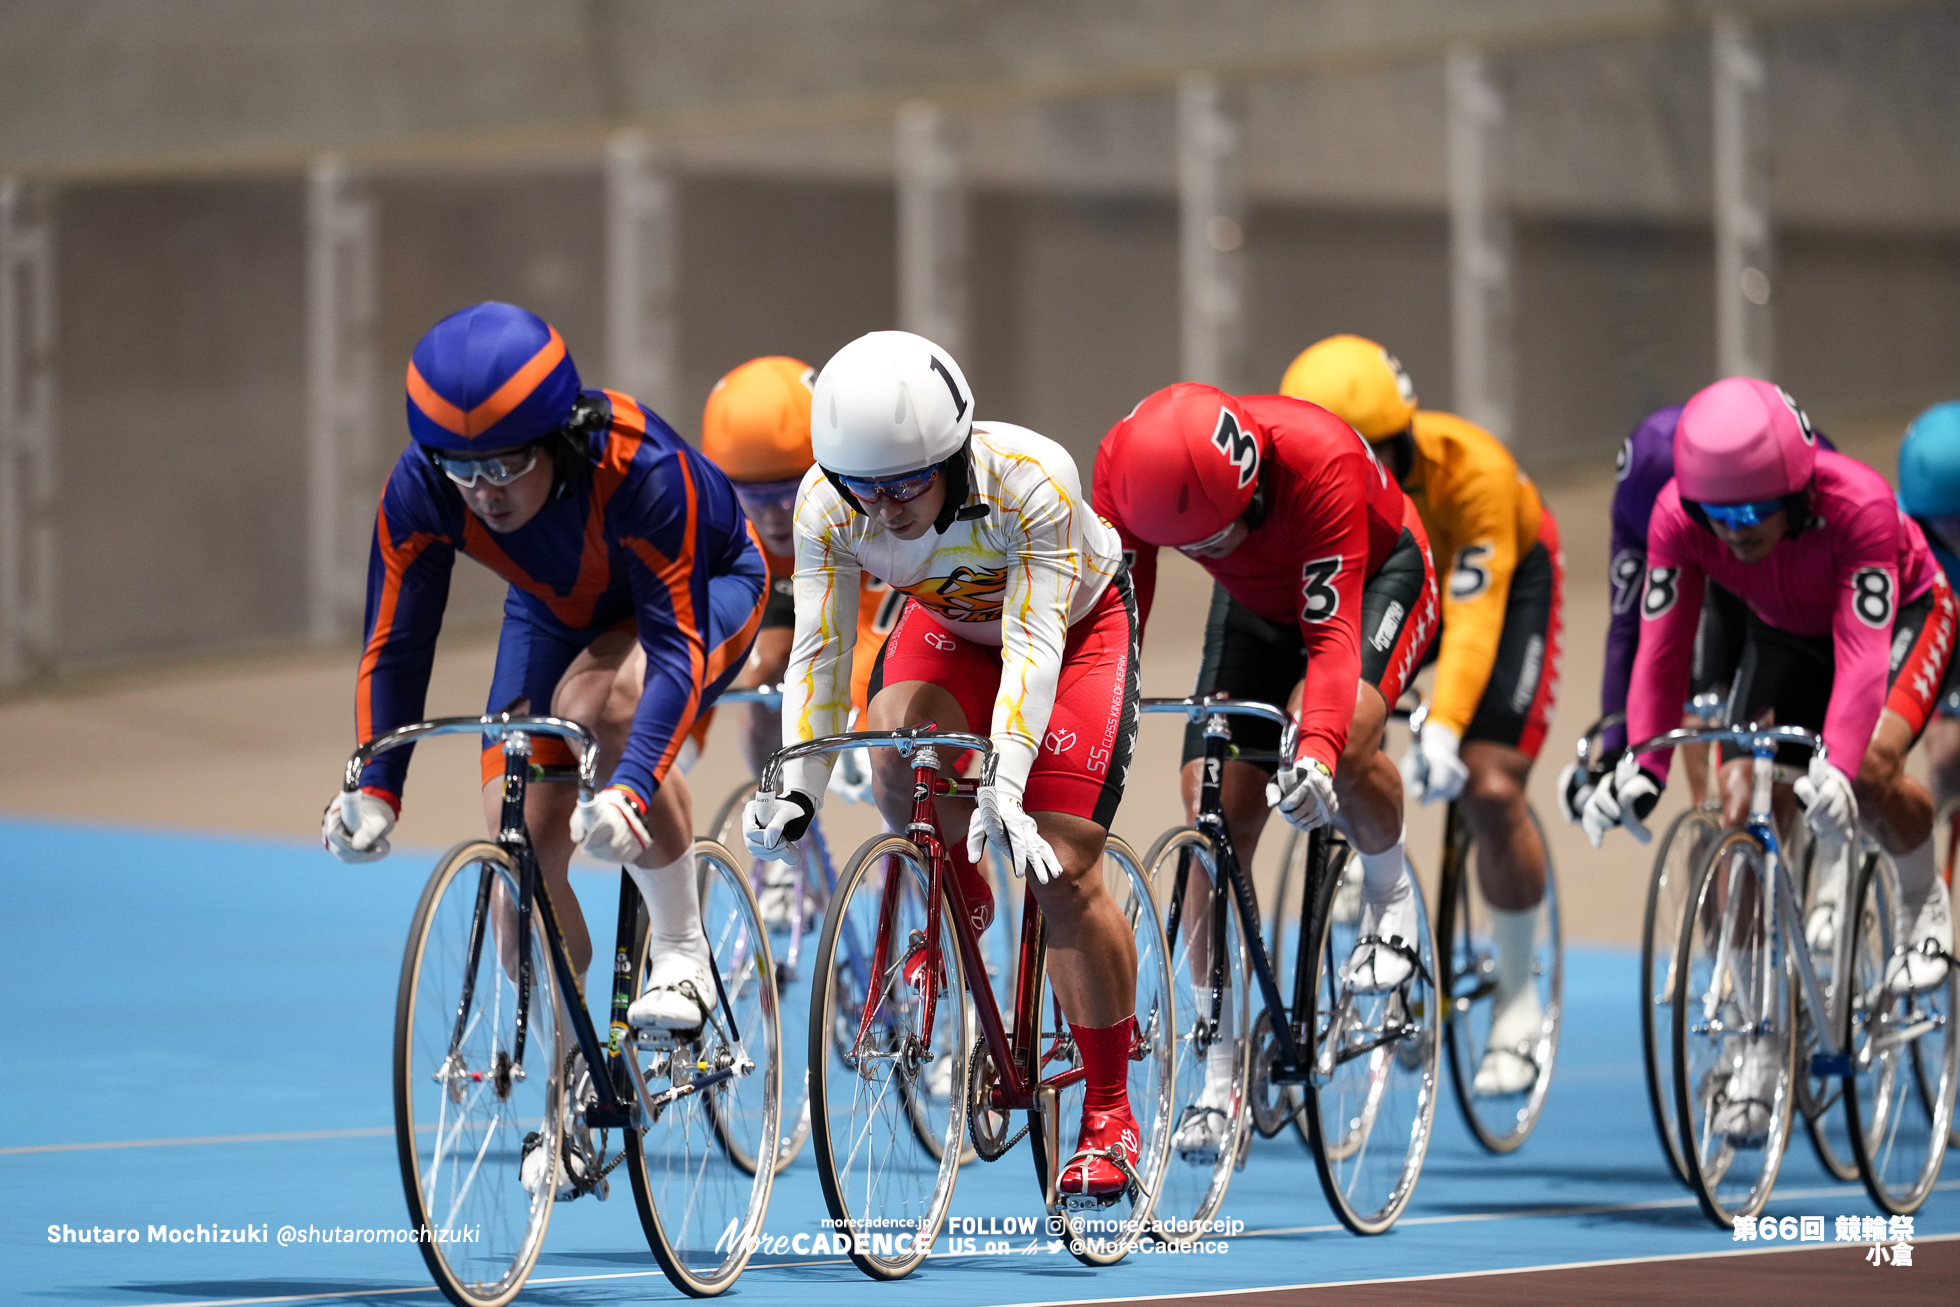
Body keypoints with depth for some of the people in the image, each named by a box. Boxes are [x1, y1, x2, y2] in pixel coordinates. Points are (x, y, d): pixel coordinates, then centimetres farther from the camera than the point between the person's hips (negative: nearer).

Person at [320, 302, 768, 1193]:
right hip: (556, 612, 5)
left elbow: (678, 651, -40)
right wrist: (374, 788, -33)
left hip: (704, 593, -5)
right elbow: (395, 648, -20)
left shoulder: (640, 471, -41)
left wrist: (630, 789, -53)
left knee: (592, 701, -36)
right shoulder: (421, 490, -29)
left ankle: (683, 952, -18)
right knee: (520, 841, -8)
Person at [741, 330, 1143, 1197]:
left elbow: (1034, 644, -43)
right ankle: (956, 902, 4)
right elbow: (817, 652, -27)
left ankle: (1109, 1110, 1)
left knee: (1062, 874, -13)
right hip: (948, 623, 3)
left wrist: (1005, 787, -55)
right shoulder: (827, 505, -28)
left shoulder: (1031, 482, -38)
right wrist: (796, 791, -41)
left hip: (1078, 625, -3)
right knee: (896, 758, -29)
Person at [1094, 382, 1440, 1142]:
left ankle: (1389, 895, 1)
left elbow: (1333, 633, -43)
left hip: (1373, 578, -4)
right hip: (1255, 599, 4)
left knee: (1347, 744, -33)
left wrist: (1315, 751, -58)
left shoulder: (1317, 460, -42)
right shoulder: (1126, 465, -30)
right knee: (1214, 812, -10)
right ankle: (1221, 1076, -1)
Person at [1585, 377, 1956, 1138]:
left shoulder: (1857, 505, -40)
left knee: (1873, 771, -31)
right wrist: (1641, 768, -42)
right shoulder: (1679, 515, -29)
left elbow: (1862, 654, -46)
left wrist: (1837, 767, -60)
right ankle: (1762, 1054, -1)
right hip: (1783, 633, 4)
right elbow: (1660, 652, -28)